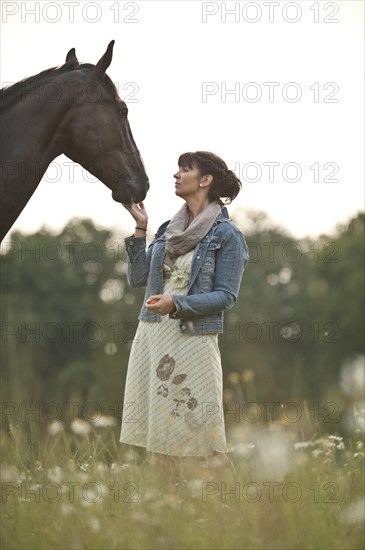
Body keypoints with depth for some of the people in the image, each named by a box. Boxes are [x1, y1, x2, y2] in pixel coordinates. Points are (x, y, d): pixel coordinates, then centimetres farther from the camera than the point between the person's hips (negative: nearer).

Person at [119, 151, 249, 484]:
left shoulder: (227, 235, -5)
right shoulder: (170, 230, 13)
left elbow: (226, 295, -9)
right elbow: (138, 277, 11)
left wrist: (176, 303, -20)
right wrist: (140, 228, 6)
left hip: (193, 339, -7)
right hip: (152, 335, 7)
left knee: (202, 431, -6)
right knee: (159, 431, 9)